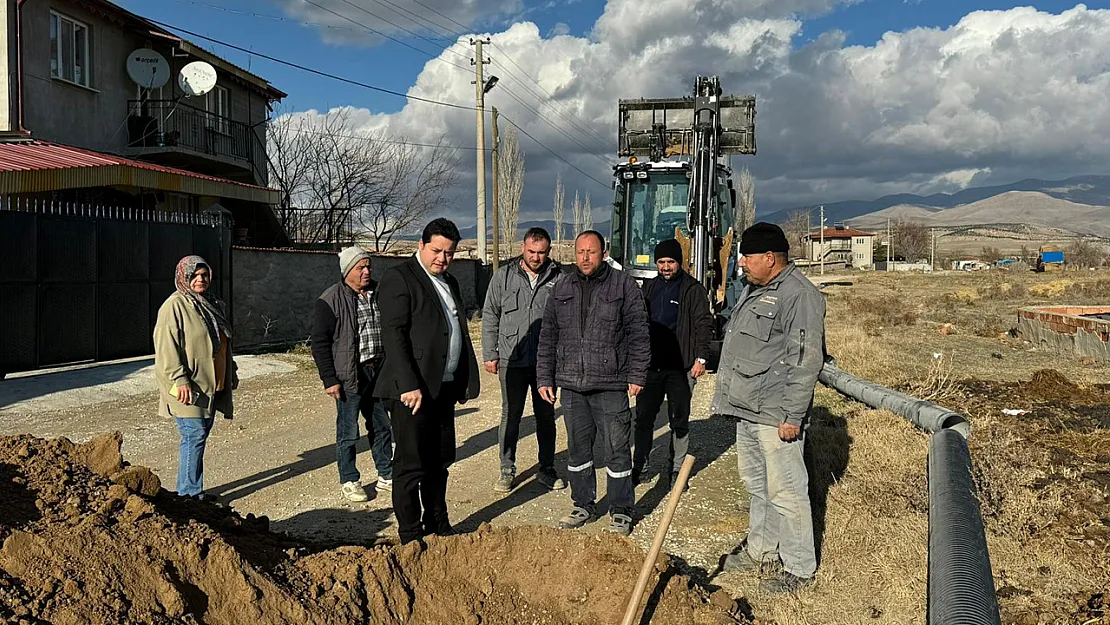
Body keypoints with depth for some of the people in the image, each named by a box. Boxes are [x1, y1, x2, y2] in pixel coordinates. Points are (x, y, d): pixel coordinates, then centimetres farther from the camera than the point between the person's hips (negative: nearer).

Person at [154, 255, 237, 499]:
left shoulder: (214, 305, 15)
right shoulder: (175, 306, -11)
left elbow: (223, 344, 25)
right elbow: (166, 346, -17)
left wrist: (231, 372, 25)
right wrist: (179, 380, -23)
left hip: (211, 385, 8)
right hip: (188, 388, -8)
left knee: (201, 434, 12)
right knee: (194, 435, -9)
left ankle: (192, 488, 22)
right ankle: (190, 493, -1)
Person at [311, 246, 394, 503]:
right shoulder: (330, 301, -10)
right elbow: (320, 343, -10)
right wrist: (329, 379, -14)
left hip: (379, 373, 6)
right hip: (349, 376, -6)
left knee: (382, 426, 15)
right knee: (348, 432, 3)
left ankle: (386, 475, 28)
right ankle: (349, 481, 17)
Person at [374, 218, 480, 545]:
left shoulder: (450, 283, 18)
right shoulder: (399, 278, -8)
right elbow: (393, 335, -16)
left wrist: (467, 380, 14)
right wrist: (409, 385, -23)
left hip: (444, 387, 8)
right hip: (413, 388, -8)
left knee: (440, 461, 16)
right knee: (411, 465, 0)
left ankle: (438, 527, 28)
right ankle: (411, 537, 10)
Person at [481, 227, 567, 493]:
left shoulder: (558, 278, 0)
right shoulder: (504, 276, 1)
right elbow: (490, 317, 5)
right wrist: (490, 354, 2)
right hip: (512, 360, -1)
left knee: (546, 416, 12)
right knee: (510, 416, 5)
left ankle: (547, 469, 25)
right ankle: (507, 471, 19)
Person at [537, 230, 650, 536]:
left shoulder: (624, 286, -1)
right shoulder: (562, 289, 10)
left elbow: (638, 334, -2)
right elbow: (547, 337, 13)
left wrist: (637, 376, -7)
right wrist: (545, 378, 9)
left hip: (611, 385, -4)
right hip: (572, 386, 4)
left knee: (617, 450, 3)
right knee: (578, 450, 13)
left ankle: (621, 511, 17)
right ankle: (583, 505, 28)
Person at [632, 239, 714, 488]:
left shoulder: (693, 289, -2)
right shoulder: (649, 287, 12)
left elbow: (703, 324, -5)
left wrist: (700, 358, -14)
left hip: (680, 367, -4)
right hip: (651, 365, 4)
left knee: (679, 420, 6)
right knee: (643, 418, 7)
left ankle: (677, 467, 17)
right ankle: (639, 465, 18)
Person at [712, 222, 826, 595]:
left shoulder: (800, 296, -16)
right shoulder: (752, 289, 14)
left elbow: (807, 361, -20)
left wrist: (791, 415, -22)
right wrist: (727, 397, 23)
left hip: (775, 415, -10)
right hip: (746, 410, 10)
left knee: (785, 491, -1)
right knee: (756, 483, 21)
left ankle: (799, 568, 13)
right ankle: (761, 548, 37)